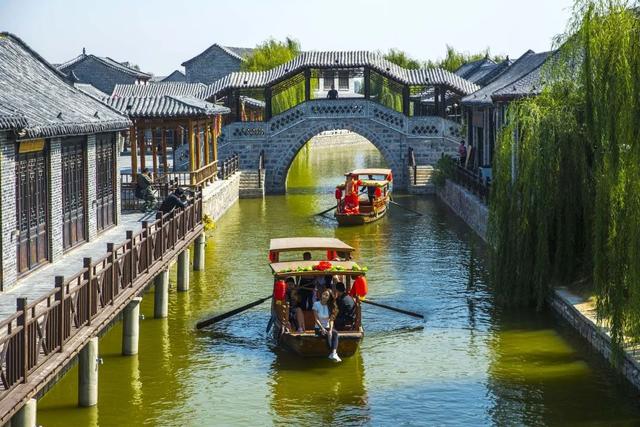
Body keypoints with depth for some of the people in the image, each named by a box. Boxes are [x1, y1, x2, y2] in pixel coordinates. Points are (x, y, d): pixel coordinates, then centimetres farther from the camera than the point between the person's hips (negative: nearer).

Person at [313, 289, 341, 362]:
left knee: (335, 333, -30)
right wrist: (322, 328, -20)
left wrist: (330, 330, -20)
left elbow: (331, 320, -4)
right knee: (328, 335, -34)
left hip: (327, 327, 3)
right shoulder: (316, 304, -3)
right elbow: (316, 319, -8)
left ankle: (333, 353, -47)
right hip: (318, 328, -3)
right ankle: (333, 354, -39)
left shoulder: (331, 306, 5)